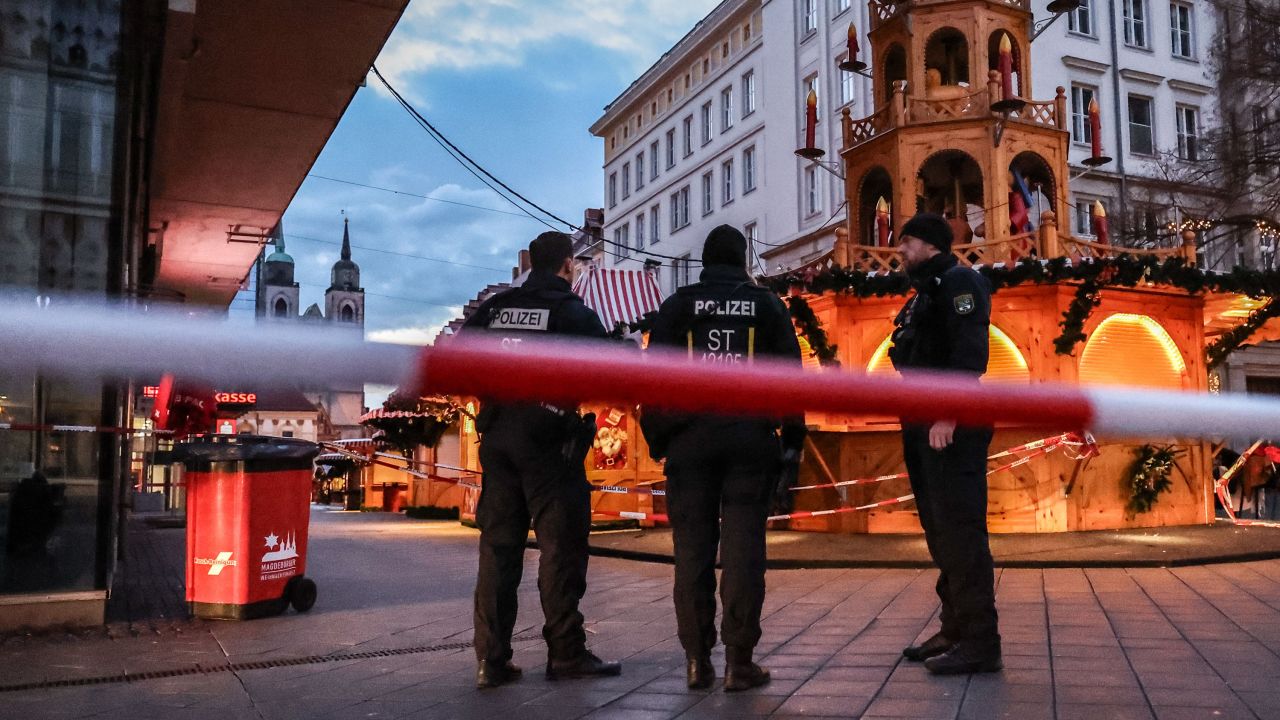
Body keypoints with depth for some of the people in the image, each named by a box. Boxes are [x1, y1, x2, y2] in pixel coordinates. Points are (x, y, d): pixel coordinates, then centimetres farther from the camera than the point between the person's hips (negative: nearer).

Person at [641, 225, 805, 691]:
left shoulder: (679, 304, 8)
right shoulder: (767, 304, 9)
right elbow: (791, 373, 7)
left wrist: (656, 436, 7)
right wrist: (793, 437, 12)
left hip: (690, 438, 0)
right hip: (750, 438, 0)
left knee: (692, 547, 4)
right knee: (743, 546, 0)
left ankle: (698, 659, 8)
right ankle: (739, 661, 1)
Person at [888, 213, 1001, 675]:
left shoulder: (957, 281, -5)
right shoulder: (925, 293, 23)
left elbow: (969, 352, -19)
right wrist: (916, 422, 16)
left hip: (950, 427, -10)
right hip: (925, 427, 10)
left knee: (960, 530, -9)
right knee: (941, 533, 13)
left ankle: (979, 641, -3)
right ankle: (955, 630, 21)